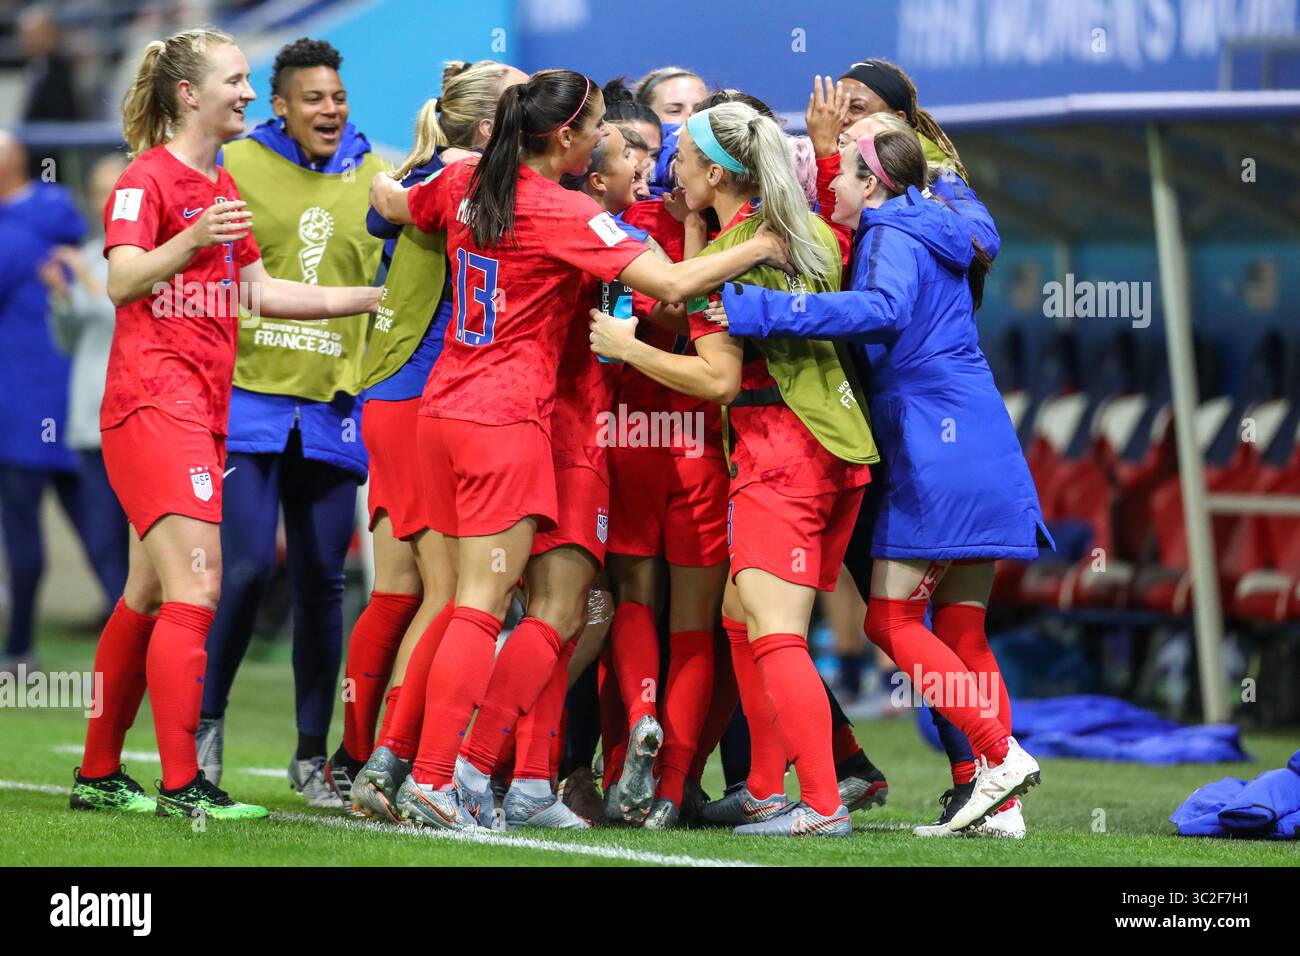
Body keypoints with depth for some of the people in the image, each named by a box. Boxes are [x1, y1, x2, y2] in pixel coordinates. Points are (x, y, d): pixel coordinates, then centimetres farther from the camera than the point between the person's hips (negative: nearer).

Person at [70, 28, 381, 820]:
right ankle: (182, 785, -19)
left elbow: (258, 291, 23)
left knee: (151, 594, 11)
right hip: (154, 401, -9)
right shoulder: (149, 177, -8)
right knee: (195, 587, -16)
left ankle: (99, 775, 18)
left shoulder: (224, 188, 19)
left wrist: (376, 298, 21)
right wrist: (193, 241, -38)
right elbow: (122, 281, -20)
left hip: (203, 409, 9)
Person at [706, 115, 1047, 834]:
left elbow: (883, 309, -29)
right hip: (975, 456, 9)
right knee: (960, 635, 9)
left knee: (892, 622, -5)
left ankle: (1002, 755, -12)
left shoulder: (893, 237, -9)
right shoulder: (923, 233, 19)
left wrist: (762, 312, -34)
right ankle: (999, 800, 4)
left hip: (937, 455, -9)